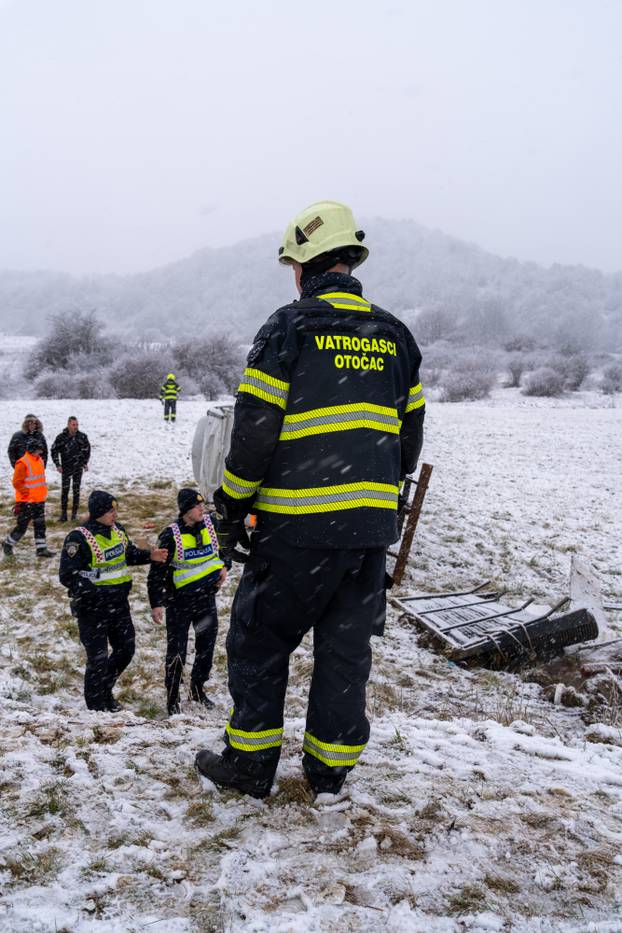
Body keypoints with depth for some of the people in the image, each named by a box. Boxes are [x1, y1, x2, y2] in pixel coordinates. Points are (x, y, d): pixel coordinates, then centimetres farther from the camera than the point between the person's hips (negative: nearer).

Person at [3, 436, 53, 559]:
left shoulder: (40, 460, 8)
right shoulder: (23, 463, -18)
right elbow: (17, 483, -17)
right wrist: (28, 493, -16)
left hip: (39, 501, 8)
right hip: (26, 502, -8)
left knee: (40, 525, 10)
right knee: (22, 526, 1)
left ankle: (41, 549, 16)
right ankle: (8, 544, 22)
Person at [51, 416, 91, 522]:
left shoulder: (82, 436, -4)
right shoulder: (61, 437, -9)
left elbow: (87, 449, 12)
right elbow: (54, 450, -1)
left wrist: (85, 462, 9)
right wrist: (57, 464, -5)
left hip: (78, 468, 1)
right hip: (66, 468, -1)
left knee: (76, 490, 5)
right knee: (64, 490, -1)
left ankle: (74, 512, 14)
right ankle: (63, 513, 5)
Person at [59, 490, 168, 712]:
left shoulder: (117, 530, 5)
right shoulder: (79, 538, -19)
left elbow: (129, 554, 21)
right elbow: (67, 575, -18)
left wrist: (149, 555, 2)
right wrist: (94, 590, -29)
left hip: (118, 604, 7)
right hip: (92, 609, -7)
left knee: (126, 650, 16)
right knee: (98, 658, 2)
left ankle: (105, 689, 40)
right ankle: (96, 706, 20)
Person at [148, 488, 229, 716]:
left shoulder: (210, 523, -2)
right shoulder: (171, 535, -16)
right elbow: (156, 571, -12)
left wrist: (224, 566, 4)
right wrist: (156, 603, -15)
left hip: (207, 596, 5)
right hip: (180, 600, -5)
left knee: (206, 645, 14)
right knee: (177, 652, -1)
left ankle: (197, 689, 33)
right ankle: (172, 699, 14)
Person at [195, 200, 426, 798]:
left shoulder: (289, 328, -8)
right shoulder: (396, 336, 9)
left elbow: (253, 430, -10)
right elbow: (409, 436, 14)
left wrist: (231, 511, 2)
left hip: (297, 526, -5)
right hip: (371, 526, 5)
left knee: (260, 641, 12)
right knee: (346, 647, 15)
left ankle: (250, 764, 21)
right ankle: (330, 769, 25)